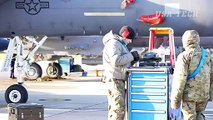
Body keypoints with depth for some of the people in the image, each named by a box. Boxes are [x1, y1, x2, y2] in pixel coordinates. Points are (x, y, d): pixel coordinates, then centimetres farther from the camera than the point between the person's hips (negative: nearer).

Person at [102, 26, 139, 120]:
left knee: (115, 108, 14)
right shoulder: (113, 43, -11)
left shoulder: (120, 44, 22)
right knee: (118, 108, -13)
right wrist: (131, 55, -15)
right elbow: (116, 61, -24)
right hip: (114, 79, -11)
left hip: (119, 79, 11)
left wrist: (133, 60, 5)